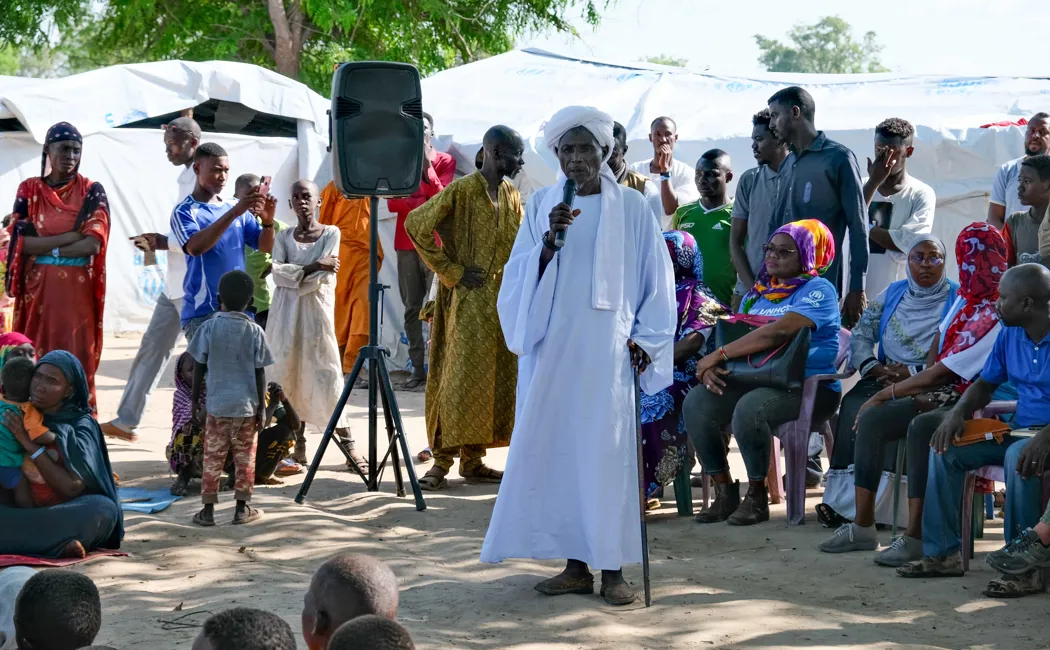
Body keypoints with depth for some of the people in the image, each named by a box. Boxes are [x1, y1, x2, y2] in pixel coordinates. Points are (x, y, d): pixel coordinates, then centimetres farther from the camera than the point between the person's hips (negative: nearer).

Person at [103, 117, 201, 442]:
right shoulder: (185, 178, 16)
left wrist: (165, 242, -17)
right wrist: (157, 240, 7)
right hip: (175, 282, 10)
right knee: (152, 347, 11)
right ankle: (126, 420, 16)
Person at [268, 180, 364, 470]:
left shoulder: (331, 234, 2)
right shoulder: (284, 237, 10)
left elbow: (324, 277, -8)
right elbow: (277, 272, -6)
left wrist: (294, 279, -6)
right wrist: (312, 267, -13)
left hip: (317, 310, -3)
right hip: (286, 315, 3)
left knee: (326, 373, -6)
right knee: (290, 375, 2)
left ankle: (348, 443, -4)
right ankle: (297, 442, 9)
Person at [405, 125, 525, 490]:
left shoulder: (511, 196, 12)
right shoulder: (462, 191, -10)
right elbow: (416, 225, -15)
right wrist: (452, 271, -12)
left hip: (504, 302, 7)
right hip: (468, 303, -7)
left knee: (496, 381, 6)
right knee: (459, 379, -9)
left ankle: (473, 459, 13)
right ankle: (442, 461, -4)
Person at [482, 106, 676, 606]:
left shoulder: (631, 208, 2)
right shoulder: (541, 205, 8)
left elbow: (657, 281, 6)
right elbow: (520, 274, 3)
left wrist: (644, 340, -1)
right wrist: (551, 239, -13)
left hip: (606, 348, -3)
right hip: (551, 346, 3)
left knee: (607, 450, -5)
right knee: (554, 447, 2)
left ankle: (612, 568, 2)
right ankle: (576, 564, 11)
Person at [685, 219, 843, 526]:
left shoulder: (817, 291, -5)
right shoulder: (757, 294, 20)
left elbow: (779, 332, -20)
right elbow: (730, 334, 15)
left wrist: (719, 354, -17)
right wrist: (709, 368, -9)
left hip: (809, 386, -7)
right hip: (757, 381, 7)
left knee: (750, 407, -35)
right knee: (696, 403, -16)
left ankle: (756, 498, -17)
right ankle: (724, 492, -8)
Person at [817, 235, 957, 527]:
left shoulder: (957, 299, 2)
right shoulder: (891, 295, 18)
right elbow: (861, 335, 14)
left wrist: (913, 372, -17)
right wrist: (873, 367, -5)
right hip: (886, 379, 5)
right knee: (853, 403, -28)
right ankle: (842, 496, -32)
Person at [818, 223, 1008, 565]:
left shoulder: (997, 316, -22)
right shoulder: (966, 297, 7)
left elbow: (944, 371, -21)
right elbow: (937, 345, 16)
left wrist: (887, 393, -14)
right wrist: (925, 390, -2)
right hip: (942, 395, 9)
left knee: (920, 429, -37)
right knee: (871, 419, -8)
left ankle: (915, 537, -32)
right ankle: (863, 526, -6)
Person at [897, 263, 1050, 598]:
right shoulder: (1009, 335, 8)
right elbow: (985, 384, 17)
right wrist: (958, 413, -5)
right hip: (1019, 429, 8)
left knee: (1020, 456, -38)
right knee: (946, 447, -5)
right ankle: (943, 552, -1)